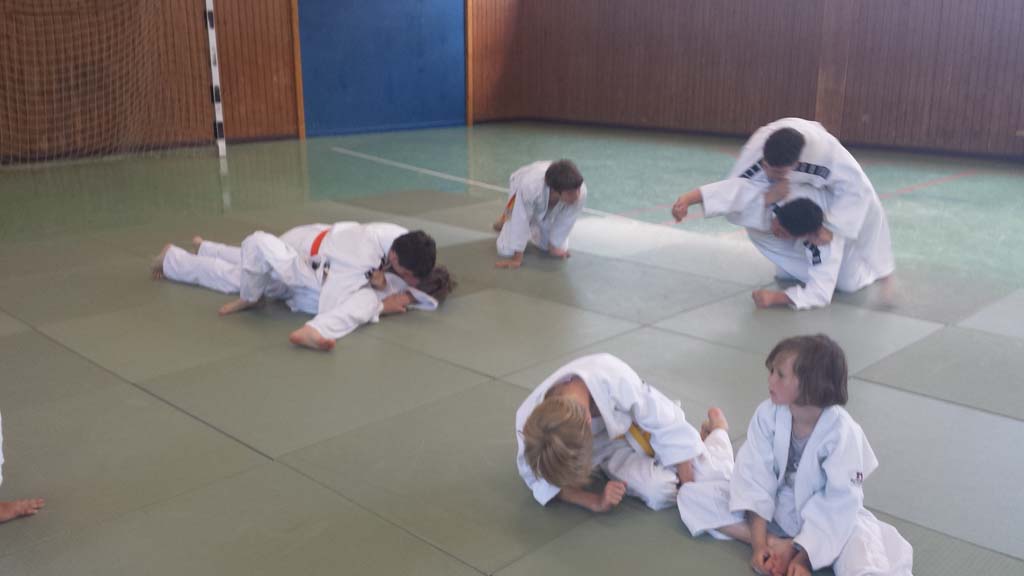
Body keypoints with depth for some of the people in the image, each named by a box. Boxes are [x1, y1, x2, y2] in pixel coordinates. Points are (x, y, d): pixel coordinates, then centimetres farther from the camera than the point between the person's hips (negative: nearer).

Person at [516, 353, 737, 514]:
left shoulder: (615, 379, -42)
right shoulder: (529, 420, -32)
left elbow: (668, 425, -25)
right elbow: (539, 478, -14)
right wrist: (595, 501, -27)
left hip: (643, 428, -1)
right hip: (611, 448, 1)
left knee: (715, 477, -11)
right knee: (660, 493, -24)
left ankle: (717, 426, 23)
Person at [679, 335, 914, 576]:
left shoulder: (842, 432, -27)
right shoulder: (768, 414, -18)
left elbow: (840, 504, -23)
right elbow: (755, 476, -14)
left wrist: (800, 555, -23)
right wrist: (759, 543, -20)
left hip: (832, 521, -4)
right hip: (777, 509, 5)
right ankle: (778, 544, -17)